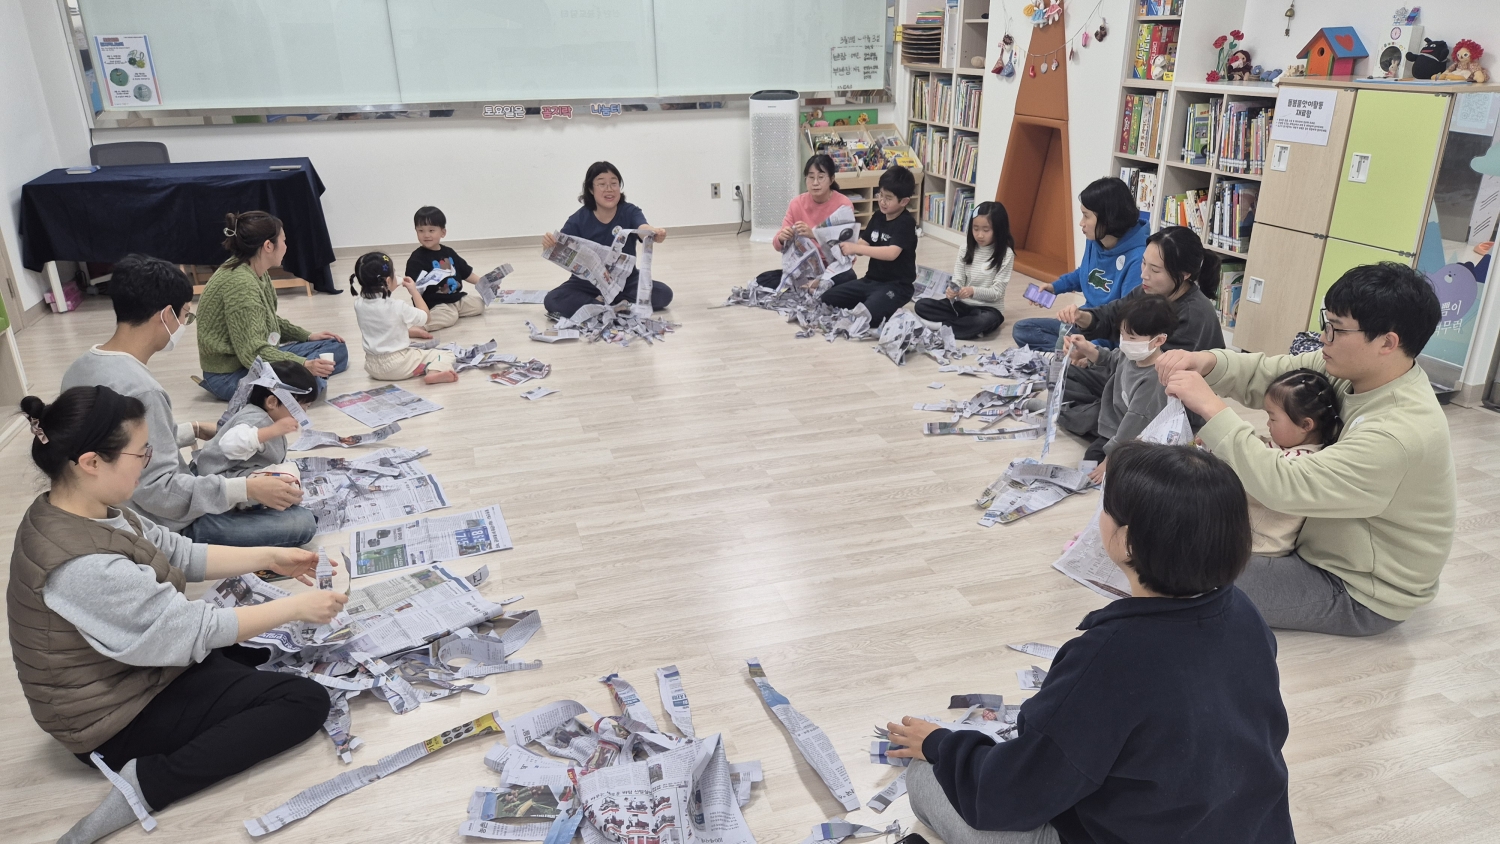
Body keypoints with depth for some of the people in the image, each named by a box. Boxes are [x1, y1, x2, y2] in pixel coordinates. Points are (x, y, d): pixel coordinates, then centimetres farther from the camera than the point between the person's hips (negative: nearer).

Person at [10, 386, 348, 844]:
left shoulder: (87, 510, -6)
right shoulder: (81, 565, -35)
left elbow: (180, 554, 6)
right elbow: (194, 630, -27)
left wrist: (271, 557, 1)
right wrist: (298, 607, -18)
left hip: (131, 666, 10)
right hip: (120, 718, -10)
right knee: (307, 701, -10)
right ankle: (148, 782, -12)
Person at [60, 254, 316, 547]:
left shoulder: (83, 366, 0)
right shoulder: (138, 390, -30)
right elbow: (160, 493, -29)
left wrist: (194, 430, 17)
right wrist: (248, 488, -27)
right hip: (166, 529, -10)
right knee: (301, 521, -10)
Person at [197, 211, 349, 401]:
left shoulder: (256, 272, 2)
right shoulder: (240, 283, -25)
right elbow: (253, 352, -29)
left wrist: (307, 335, 11)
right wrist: (303, 365, -37)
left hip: (256, 359, 10)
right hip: (230, 374, -10)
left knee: (337, 349, 9)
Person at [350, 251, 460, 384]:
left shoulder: (358, 305, -3)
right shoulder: (397, 307, -19)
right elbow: (424, 316, -4)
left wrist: (389, 289, 15)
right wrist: (413, 291, 3)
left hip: (372, 366, 5)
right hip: (398, 365, -5)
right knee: (445, 355, 3)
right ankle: (434, 372, -27)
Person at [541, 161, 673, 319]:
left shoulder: (630, 212, -12)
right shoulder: (578, 219, -11)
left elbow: (643, 229, -33)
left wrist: (654, 233, -59)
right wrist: (550, 245, -42)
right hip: (587, 282, -1)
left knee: (664, 294, -22)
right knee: (552, 301, -25)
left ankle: (596, 303, -18)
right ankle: (619, 306, -25)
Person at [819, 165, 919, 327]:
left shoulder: (906, 223, -16)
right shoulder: (878, 218, 8)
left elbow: (891, 253, -29)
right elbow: (863, 245, 8)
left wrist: (855, 248, -32)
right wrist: (846, 246, -15)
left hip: (896, 286, -8)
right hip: (871, 280, 8)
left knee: (866, 316, -33)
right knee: (827, 298, 1)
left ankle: (892, 313, -3)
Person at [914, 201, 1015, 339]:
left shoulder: (1005, 254, -9)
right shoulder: (967, 249, 3)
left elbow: (996, 292, -13)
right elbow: (958, 279, -1)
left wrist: (973, 291, -31)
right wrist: (952, 290, -25)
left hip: (987, 308, -4)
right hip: (961, 304, 5)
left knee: (988, 320, -40)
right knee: (921, 305, -14)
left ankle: (940, 327, -26)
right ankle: (973, 328, -21)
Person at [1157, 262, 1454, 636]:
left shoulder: (1402, 435, -34)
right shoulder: (1355, 368, -10)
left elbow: (1284, 486, -39)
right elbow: (1268, 373, -9)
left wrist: (1210, 406, -38)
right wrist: (1205, 362, -30)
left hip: (1361, 595, -8)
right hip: (1329, 543, 8)